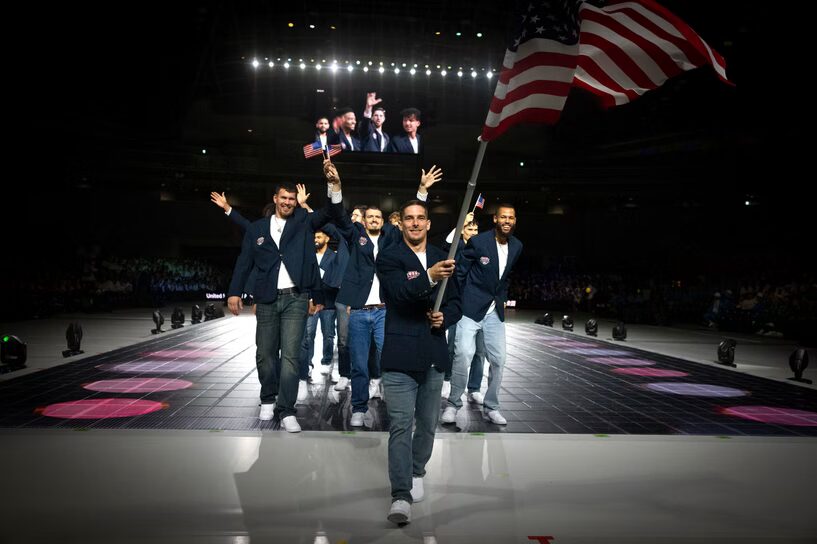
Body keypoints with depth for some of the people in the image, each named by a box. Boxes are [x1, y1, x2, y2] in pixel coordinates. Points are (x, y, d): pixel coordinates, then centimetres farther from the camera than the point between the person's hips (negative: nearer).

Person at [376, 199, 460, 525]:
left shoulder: (441, 258, 13)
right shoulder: (389, 257, -3)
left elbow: (456, 302, 16)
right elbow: (401, 293, -21)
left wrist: (445, 317, -6)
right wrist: (430, 277, -37)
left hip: (433, 356, 5)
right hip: (401, 355, -5)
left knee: (427, 424, 14)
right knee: (401, 425, -9)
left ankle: (416, 474, 35)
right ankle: (401, 495, -7)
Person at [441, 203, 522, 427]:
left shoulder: (516, 246, 4)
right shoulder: (478, 242, -13)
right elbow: (460, 272, -4)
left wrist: (502, 298, 16)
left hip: (495, 311, 5)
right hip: (471, 308, -5)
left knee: (498, 359, 3)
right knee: (463, 354, -17)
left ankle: (492, 407, 18)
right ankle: (453, 404, -2)